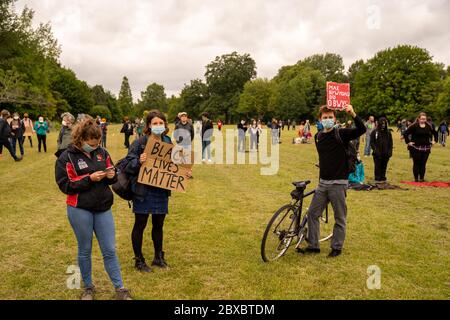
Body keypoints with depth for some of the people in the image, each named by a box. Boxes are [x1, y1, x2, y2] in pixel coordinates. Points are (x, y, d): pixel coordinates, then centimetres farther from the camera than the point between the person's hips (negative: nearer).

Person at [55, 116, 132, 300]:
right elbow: (65, 185, -11)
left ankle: (120, 288, 18)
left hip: (103, 208, 3)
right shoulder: (67, 157, -8)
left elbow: (112, 177, 14)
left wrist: (112, 175, -10)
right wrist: (90, 179, -20)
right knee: (85, 250, 12)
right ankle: (88, 287, 31)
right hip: (80, 210, -3)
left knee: (109, 250, 8)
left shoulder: (101, 152, 2)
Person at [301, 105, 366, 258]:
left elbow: (362, 130, -24)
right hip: (323, 182, 6)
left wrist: (353, 114, -38)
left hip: (338, 183, -6)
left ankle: (337, 247, 19)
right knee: (312, 213, 6)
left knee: (340, 217, 5)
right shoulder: (318, 136, 9)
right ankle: (313, 245, 17)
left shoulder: (341, 134, -8)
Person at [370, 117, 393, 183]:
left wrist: (390, 151, 3)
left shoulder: (388, 132, 10)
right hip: (377, 153, -3)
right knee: (377, 166, -2)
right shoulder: (375, 132, -1)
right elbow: (371, 142, -2)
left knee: (384, 166, 8)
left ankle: (383, 178, 19)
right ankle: (377, 179, 7)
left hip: (386, 153, 3)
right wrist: (375, 149, -12)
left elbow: (390, 142, 13)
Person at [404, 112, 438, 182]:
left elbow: (435, 133, 22)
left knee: (423, 163, 6)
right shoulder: (414, 126, -8)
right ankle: (416, 178, 7)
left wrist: (435, 140, 14)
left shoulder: (429, 126, 7)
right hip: (415, 148, -4)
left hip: (426, 148, 4)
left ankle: (422, 178, 14)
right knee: (416, 163, 0)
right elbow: (406, 133, -10)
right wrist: (408, 142, -12)